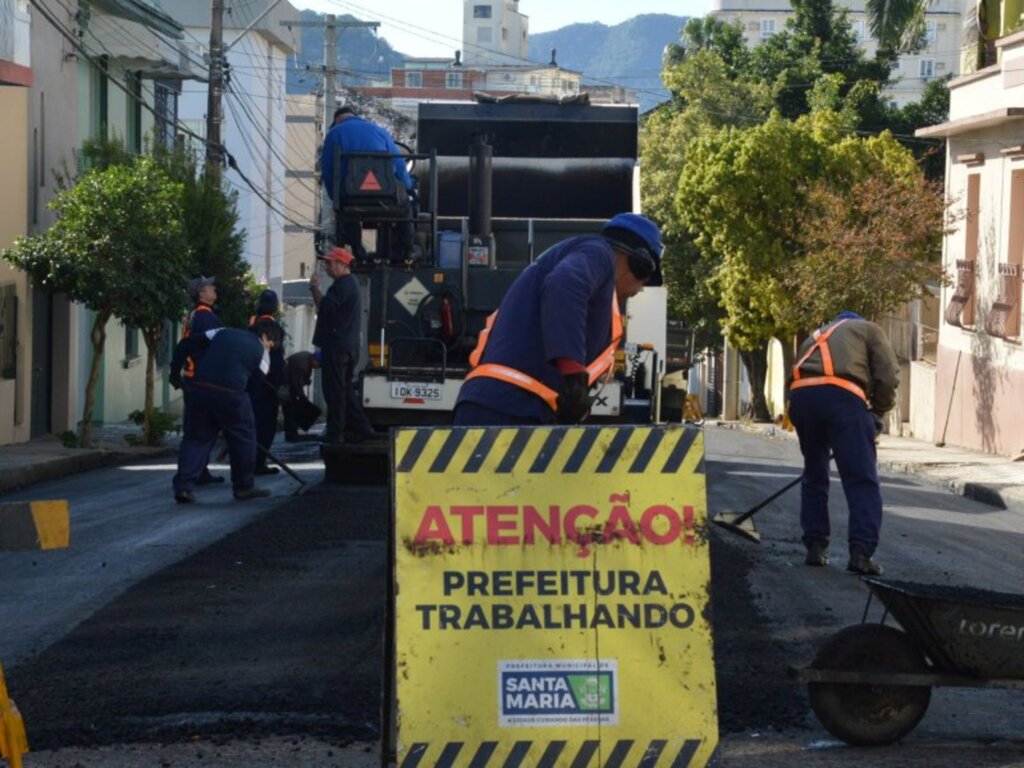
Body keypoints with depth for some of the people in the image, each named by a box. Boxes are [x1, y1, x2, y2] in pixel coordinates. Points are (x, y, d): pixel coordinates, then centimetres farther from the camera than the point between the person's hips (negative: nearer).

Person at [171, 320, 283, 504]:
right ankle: (245, 487, 23)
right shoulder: (261, 353, 12)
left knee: (195, 437, 11)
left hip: (198, 388, 4)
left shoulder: (224, 333, 22)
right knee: (243, 436, 15)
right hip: (230, 393, -4)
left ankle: (183, 487, 0)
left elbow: (187, 344, 17)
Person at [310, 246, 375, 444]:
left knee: (334, 390, -7)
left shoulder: (343, 285, -14)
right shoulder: (350, 283, 21)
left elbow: (325, 306, -21)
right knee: (344, 389, 16)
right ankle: (361, 427, 15)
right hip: (349, 346, 11)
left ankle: (334, 432, -5)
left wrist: (315, 288, -11)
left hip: (336, 346, -11)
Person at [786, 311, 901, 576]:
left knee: (814, 477, 20)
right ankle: (861, 552, -13)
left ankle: (815, 547, 17)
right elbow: (888, 375, 10)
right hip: (842, 395, -5)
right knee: (862, 480, -3)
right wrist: (877, 412, 24)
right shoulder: (868, 329, 25)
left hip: (800, 395, 5)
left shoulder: (816, 336, 39)